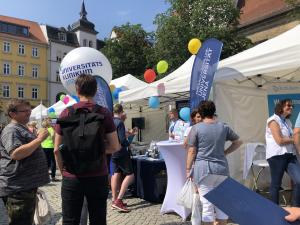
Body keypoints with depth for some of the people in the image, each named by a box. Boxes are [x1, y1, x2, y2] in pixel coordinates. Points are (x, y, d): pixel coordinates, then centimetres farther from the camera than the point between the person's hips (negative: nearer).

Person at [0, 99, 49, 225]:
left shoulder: (22, 129, 17)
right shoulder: (11, 130, -15)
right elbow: (16, 154, -31)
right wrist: (39, 139, -26)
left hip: (27, 185, 11)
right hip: (17, 188, -11)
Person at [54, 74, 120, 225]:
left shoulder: (66, 113, -3)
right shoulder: (104, 113, -5)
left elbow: (57, 149, -1)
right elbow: (114, 147, -6)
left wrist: (63, 171, 13)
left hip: (71, 177, 1)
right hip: (98, 177, 0)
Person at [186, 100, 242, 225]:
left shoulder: (196, 128, -5)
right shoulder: (223, 126, 6)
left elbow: (192, 151, -6)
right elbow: (238, 142, 14)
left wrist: (188, 170, 1)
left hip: (203, 168, -3)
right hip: (221, 168, 3)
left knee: (207, 203, 5)